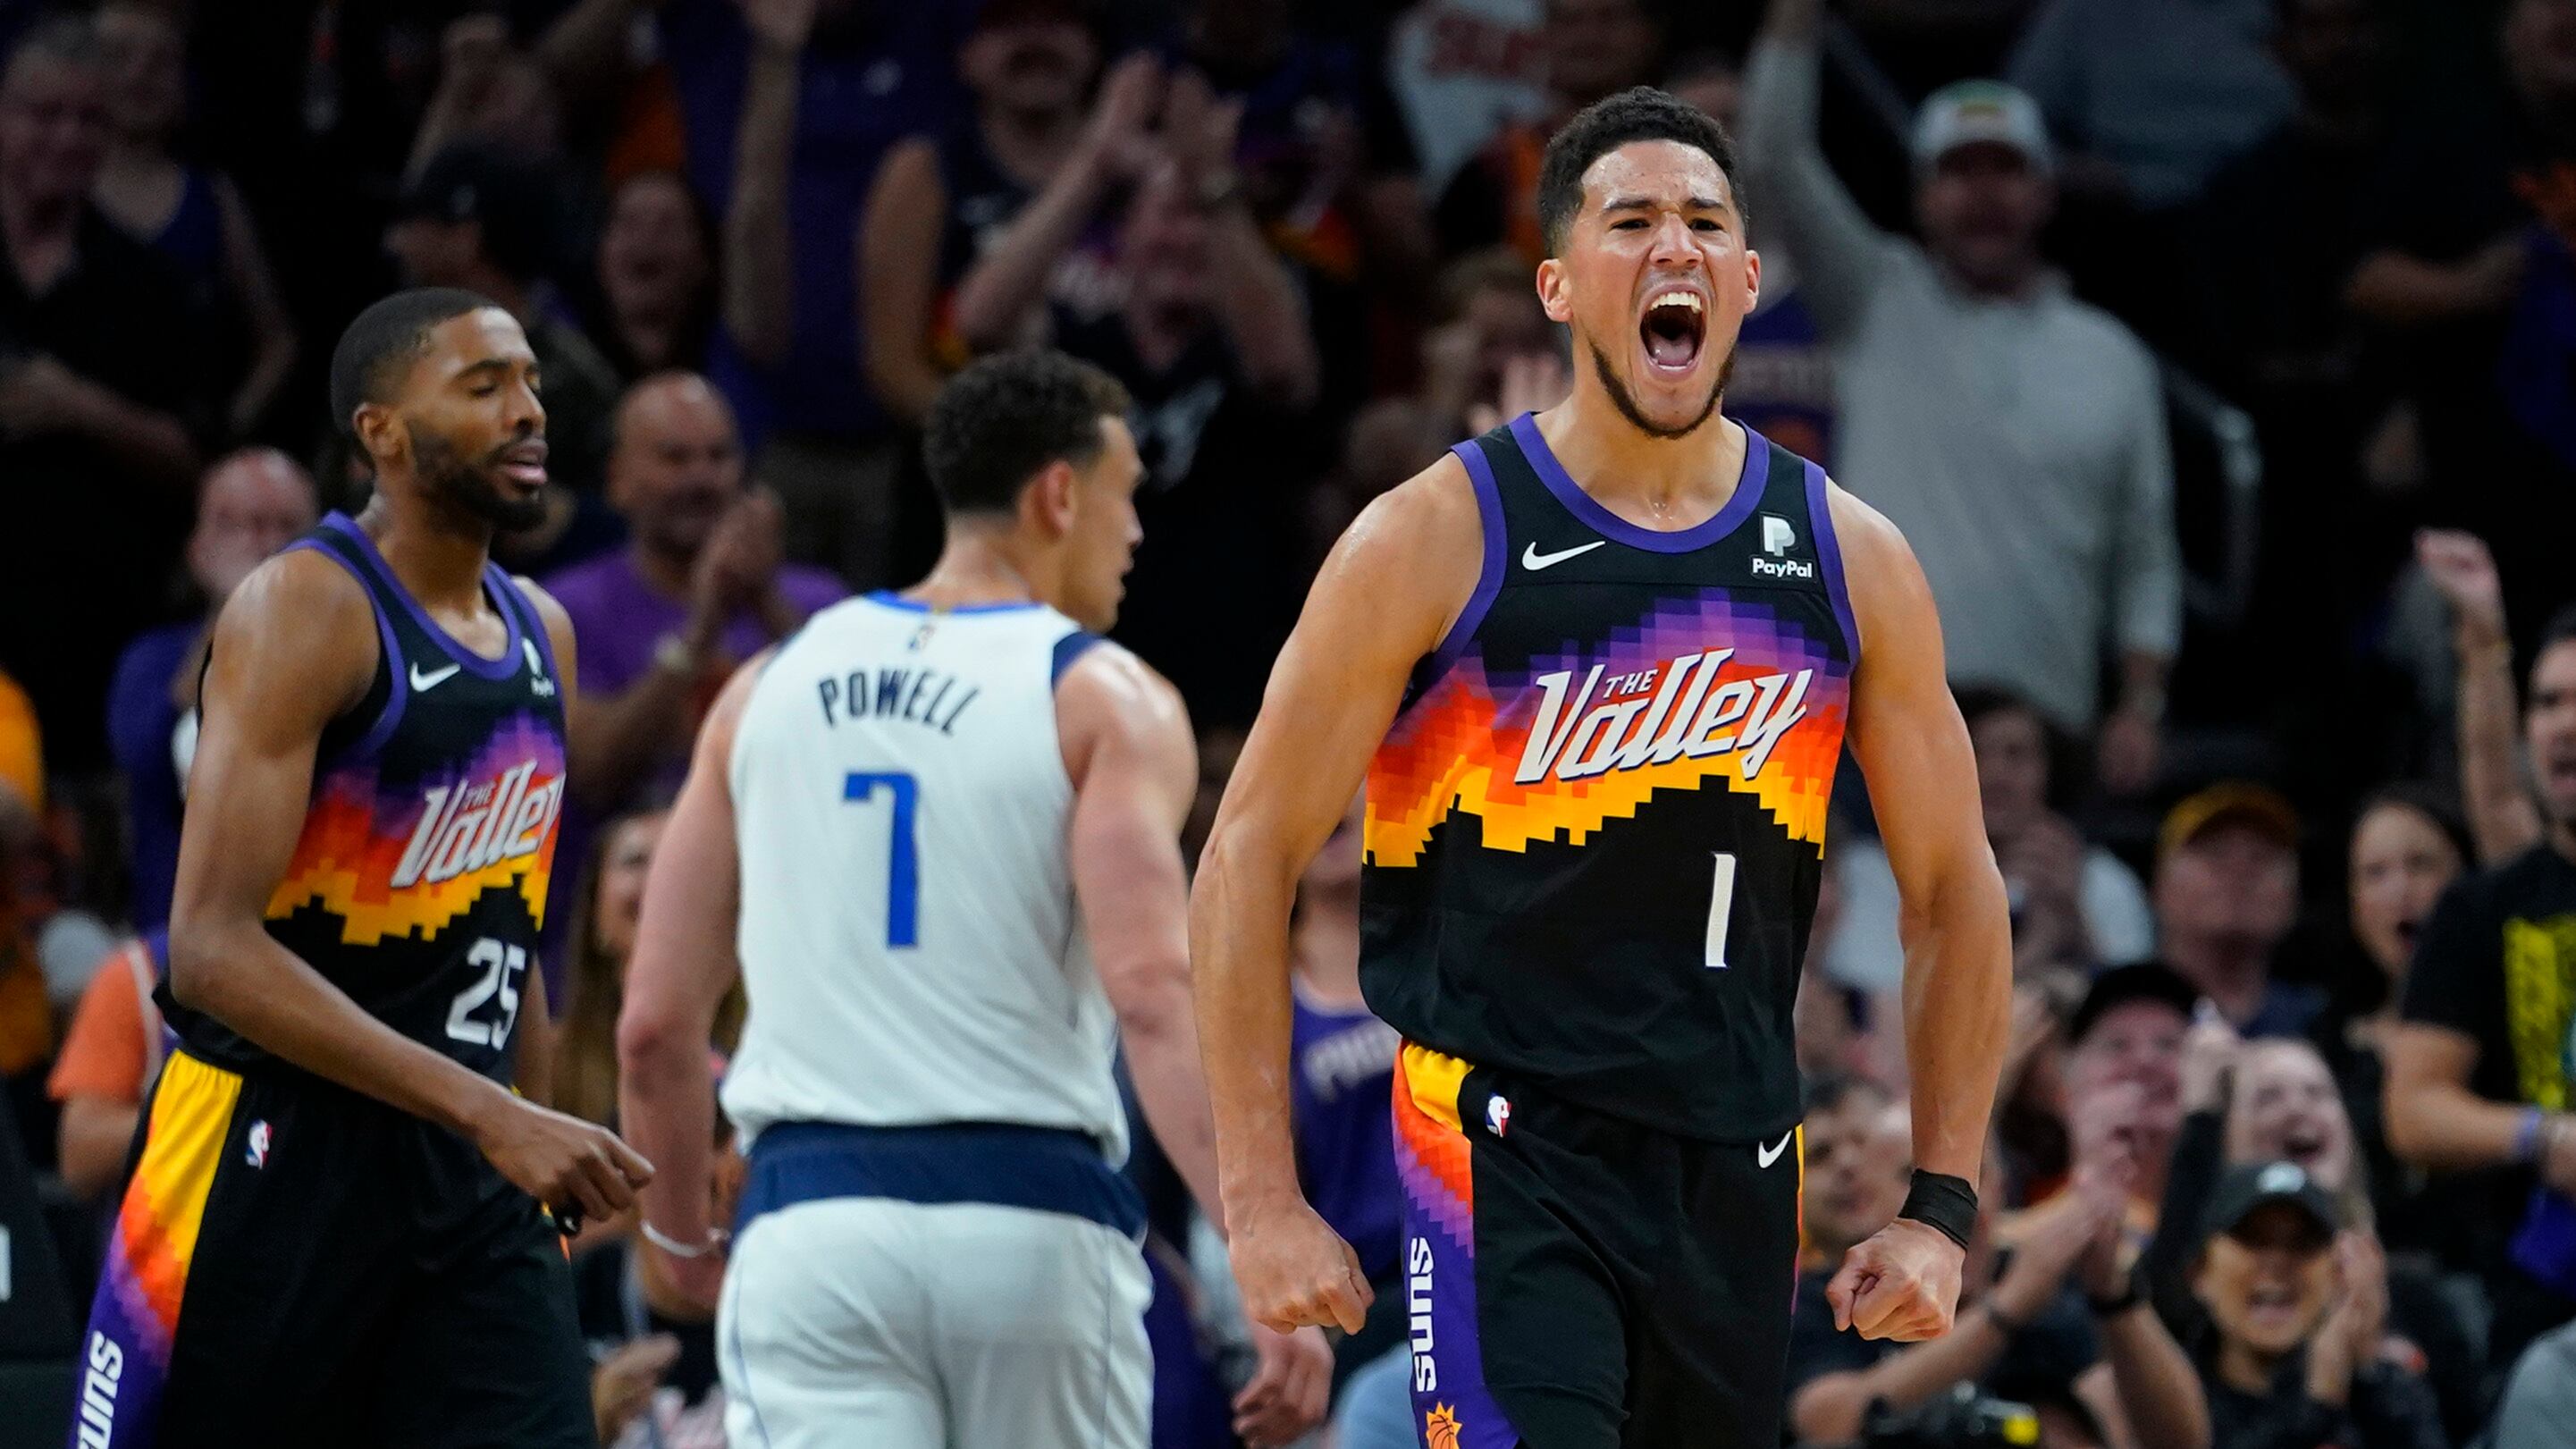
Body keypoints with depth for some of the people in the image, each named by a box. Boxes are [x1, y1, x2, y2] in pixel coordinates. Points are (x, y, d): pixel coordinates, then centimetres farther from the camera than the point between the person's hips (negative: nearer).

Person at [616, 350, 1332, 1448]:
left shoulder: (770, 687, 12)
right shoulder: (1104, 701, -1)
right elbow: (1154, 998, -16)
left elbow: (654, 1024, 11)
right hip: (1034, 1223, -2)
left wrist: (677, 1233, 28)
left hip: (813, 1222, 2)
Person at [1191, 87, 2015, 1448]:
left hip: (1734, 1174, 5)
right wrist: (1261, 1200, -9)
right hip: (1502, 1162, -5)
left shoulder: (1852, 562, 6)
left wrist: (1941, 1210, 7)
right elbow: (1248, 860, -3)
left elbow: (1955, 891, 14)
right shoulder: (1435, 541, -6)